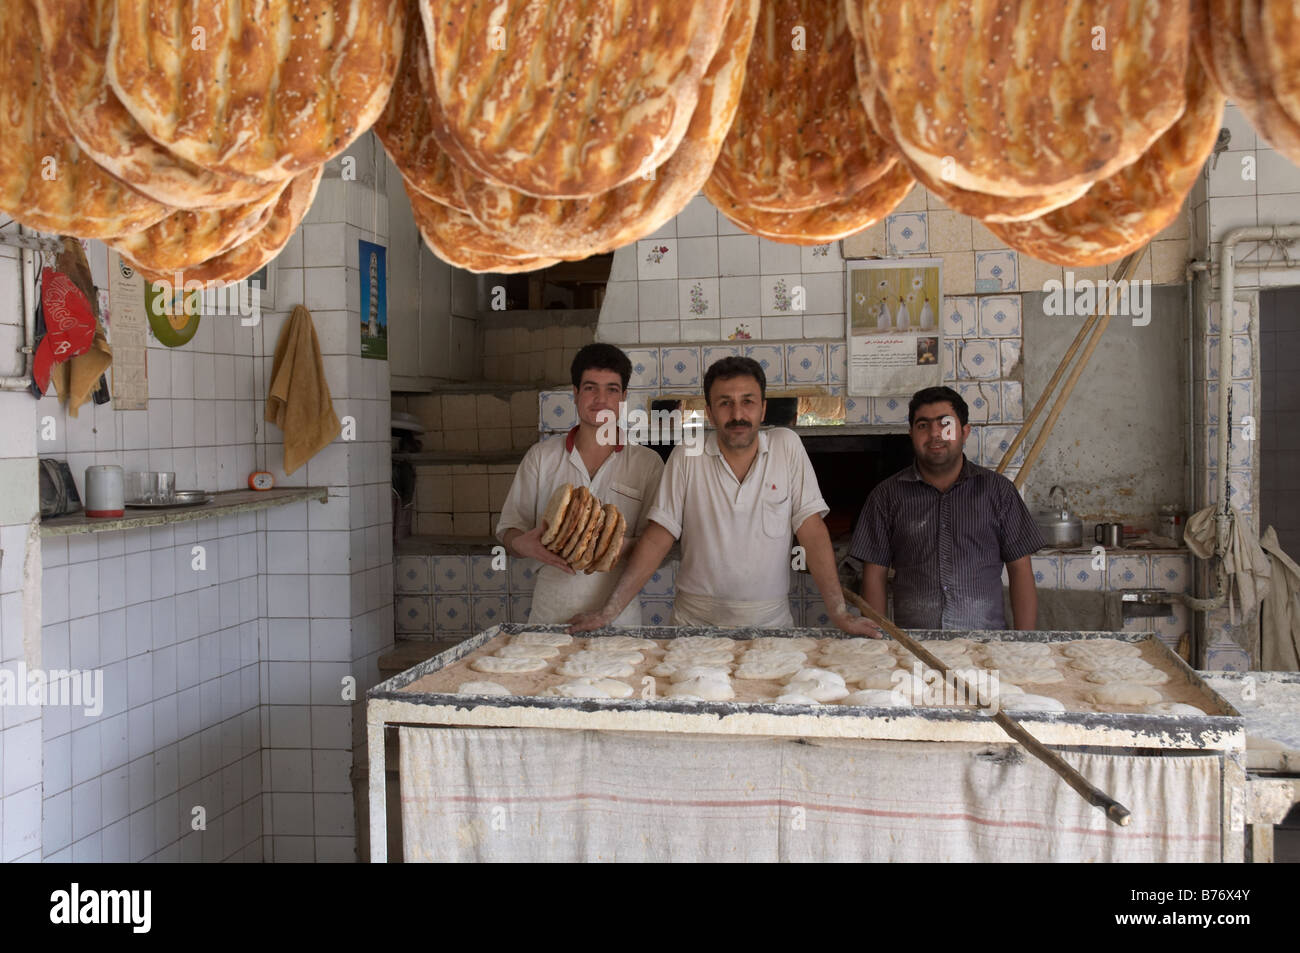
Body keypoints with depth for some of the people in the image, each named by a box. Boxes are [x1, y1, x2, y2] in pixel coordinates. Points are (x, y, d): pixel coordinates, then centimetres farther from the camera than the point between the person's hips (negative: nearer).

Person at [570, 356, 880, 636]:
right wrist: (609, 611, -7)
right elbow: (658, 538, 0)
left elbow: (812, 532, 0)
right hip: (696, 623, 0)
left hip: (770, 623, 1)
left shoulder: (786, 447, 1)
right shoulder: (687, 457, 0)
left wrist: (840, 613, -8)